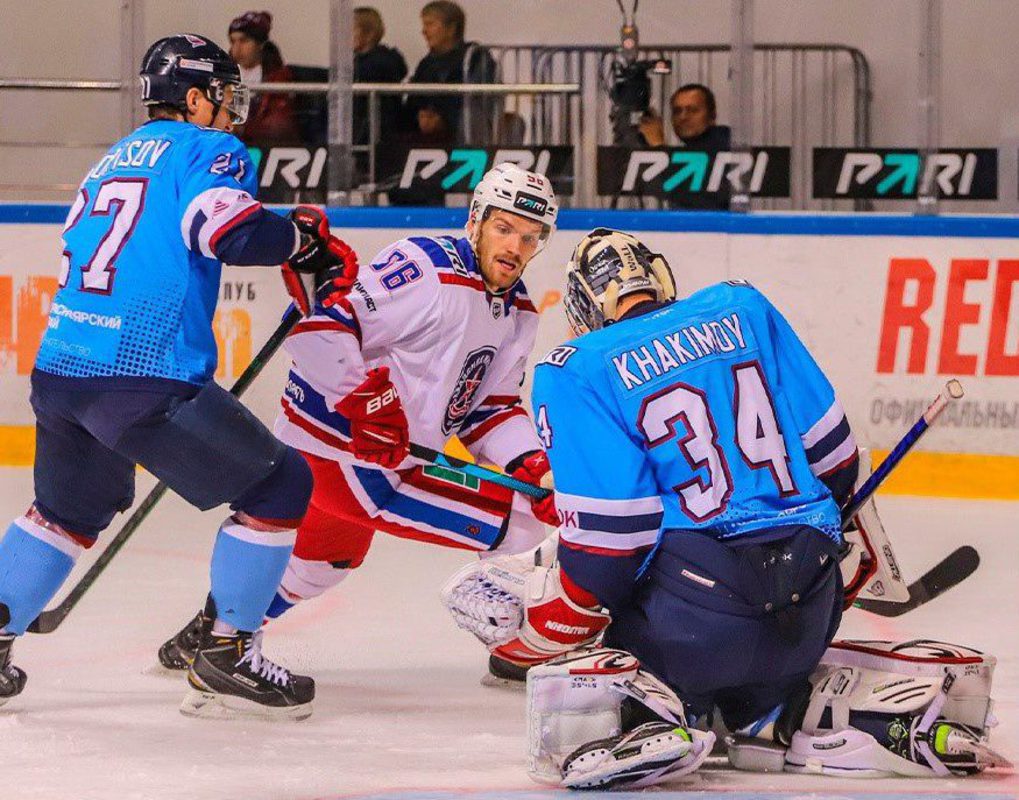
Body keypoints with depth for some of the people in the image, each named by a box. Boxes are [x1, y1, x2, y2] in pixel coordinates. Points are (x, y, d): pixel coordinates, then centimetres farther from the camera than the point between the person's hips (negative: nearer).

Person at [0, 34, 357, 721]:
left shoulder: (112, 161, 25)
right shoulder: (207, 150, 0)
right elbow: (232, 231, -17)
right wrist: (304, 237, -2)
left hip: (58, 372, 8)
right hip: (144, 379, -8)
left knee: (70, 509, 30)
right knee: (279, 484, 3)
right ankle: (226, 657, 2)